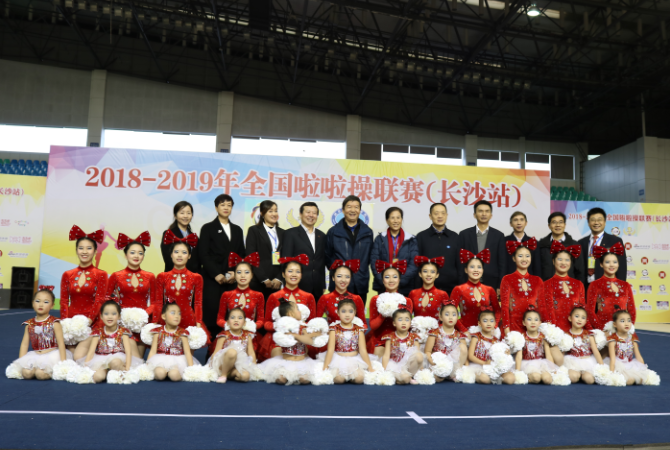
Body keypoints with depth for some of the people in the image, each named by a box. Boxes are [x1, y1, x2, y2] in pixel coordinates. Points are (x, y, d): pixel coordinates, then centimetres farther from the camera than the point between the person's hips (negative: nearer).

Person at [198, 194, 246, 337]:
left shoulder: (237, 230, 20)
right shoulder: (208, 228, 8)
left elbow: (242, 255, 15)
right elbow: (203, 254, -1)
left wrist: (236, 272, -3)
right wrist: (216, 274, -10)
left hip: (232, 280, 3)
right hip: (213, 280, -3)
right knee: (212, 312, -9)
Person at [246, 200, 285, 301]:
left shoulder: (281, 232, 15)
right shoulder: (254, 230, 3)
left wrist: (278, 278, -3)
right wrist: (264, 279, -9)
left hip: (276, 283, 3)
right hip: (257, 282, -3)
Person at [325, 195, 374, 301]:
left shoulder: (367, 232, 11)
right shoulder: (333, 231, 6)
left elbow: (370, 256, 16)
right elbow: (327, 256, 9)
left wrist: (362, 268, 5)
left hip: (361, 285, 2)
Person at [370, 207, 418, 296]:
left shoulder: (411, 240, 8)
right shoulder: (380, 239, 9)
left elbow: (414, 265, 1)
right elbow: (374, 262, 2)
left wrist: (401, 280, -11)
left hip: (405, 288, 0)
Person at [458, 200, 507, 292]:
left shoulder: (498, 236, 8)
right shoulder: (464, 234, 6)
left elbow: (502, 263, 6)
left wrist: (500, 287, 0)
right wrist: (461, 285, -2)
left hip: (492, 285, 0)